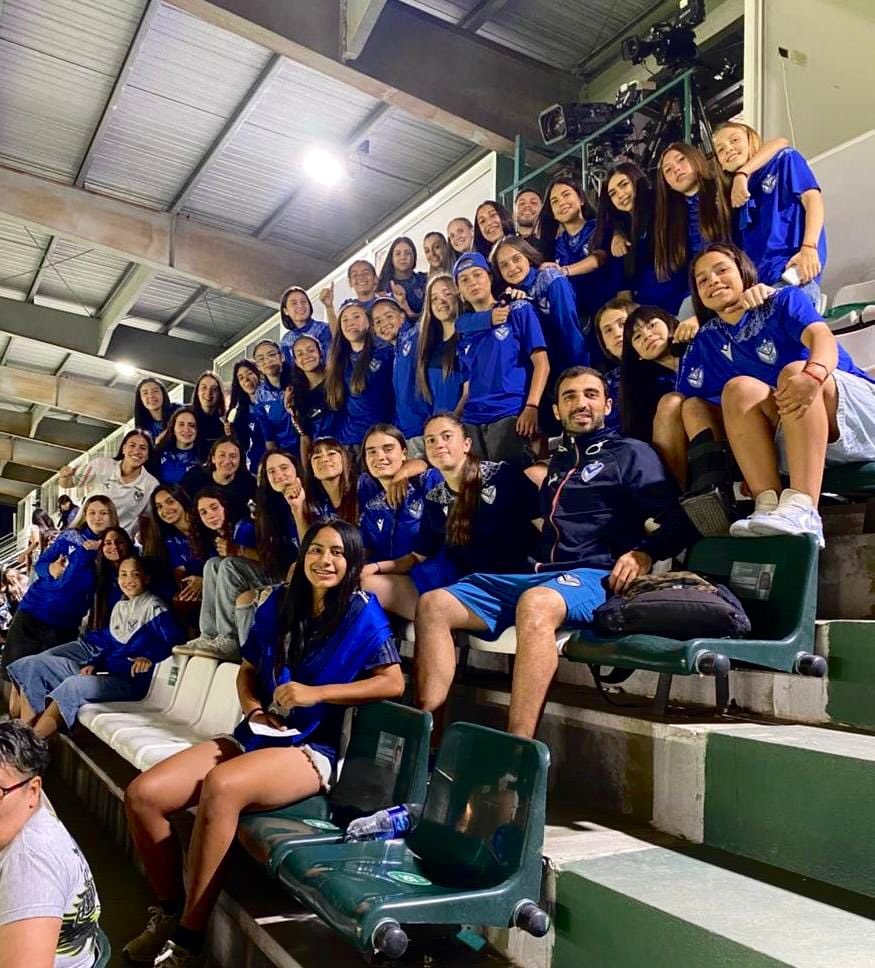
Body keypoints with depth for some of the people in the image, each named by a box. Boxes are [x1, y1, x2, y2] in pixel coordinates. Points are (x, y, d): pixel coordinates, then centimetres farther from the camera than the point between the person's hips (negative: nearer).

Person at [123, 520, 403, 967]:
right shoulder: (278, 604, 10)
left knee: (220, 786, -36)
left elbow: (394, 682, -11)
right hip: (257, 736, 6)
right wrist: (253, 709, -2)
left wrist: (315, 693, -16)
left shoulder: (362, 613, -5)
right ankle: (168, 911, 9)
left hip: (315, 749, -6)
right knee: (142, 794, -12)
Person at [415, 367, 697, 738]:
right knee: (433, 605, -11)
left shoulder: (630, 453, 10)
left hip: (593, 576, -7)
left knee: (535, 604, -42)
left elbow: (681, 520, -2)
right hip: (536, 574, 7)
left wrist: (645, 552, -17)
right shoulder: (554, 462, 28)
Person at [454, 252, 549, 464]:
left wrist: (531, 407, -15)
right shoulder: (464, 327, 19)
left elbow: (541, 364, -2)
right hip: (472, 420, 4)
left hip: (511, 415, -4)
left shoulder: (519, 311, 7)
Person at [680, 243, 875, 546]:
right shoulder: (706, 342, 13)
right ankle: (768, 505, -35)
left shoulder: (784, 300, 1)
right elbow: (684, 402, 6)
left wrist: (813, 374, -41)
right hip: (794, 439, 3)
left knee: (795, 372, -31)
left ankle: (801, 510, -47)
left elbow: (822, 336, -20)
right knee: (739, 388, -21)